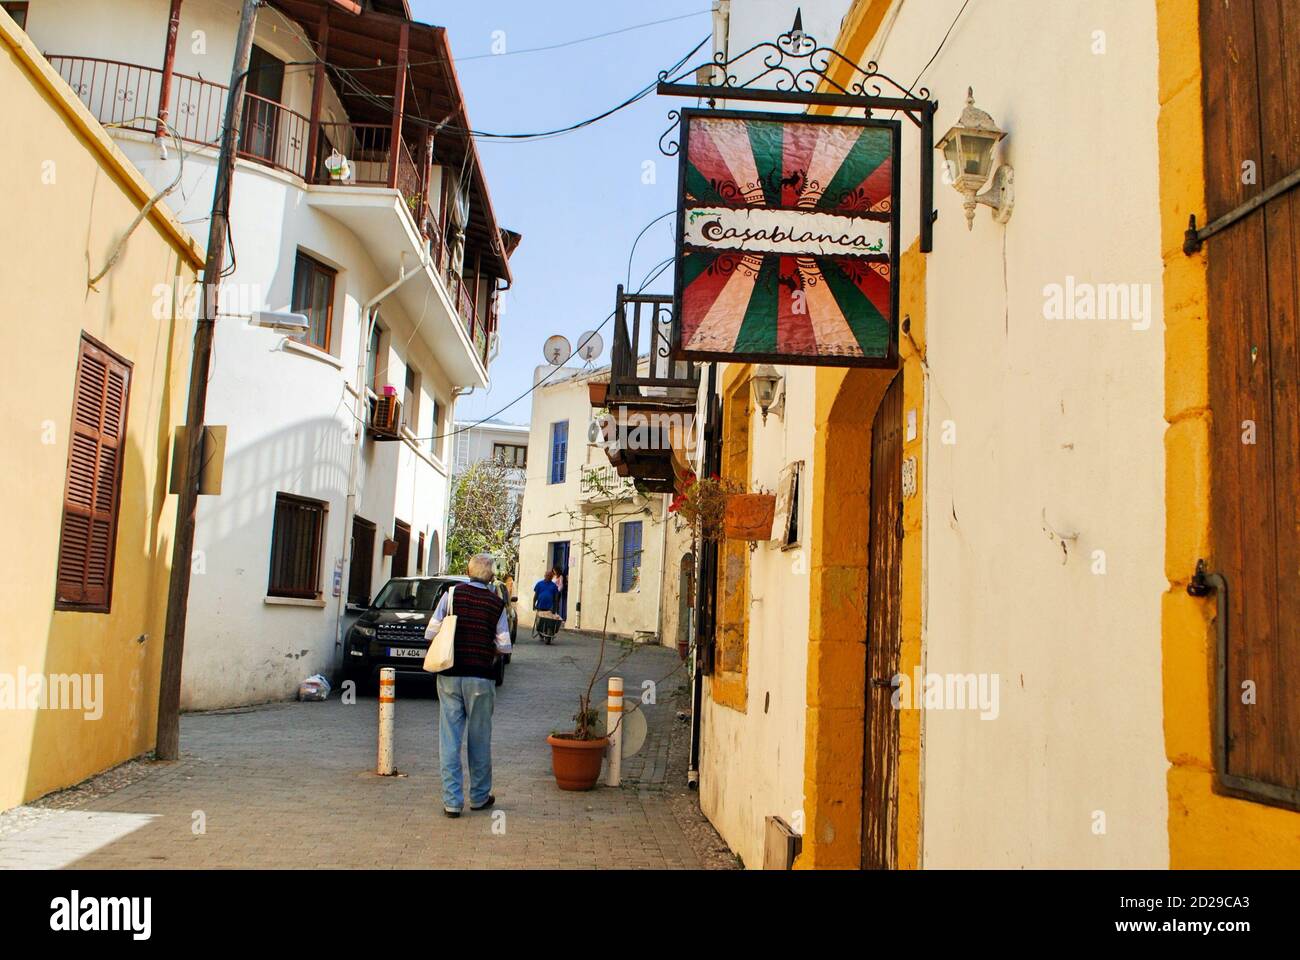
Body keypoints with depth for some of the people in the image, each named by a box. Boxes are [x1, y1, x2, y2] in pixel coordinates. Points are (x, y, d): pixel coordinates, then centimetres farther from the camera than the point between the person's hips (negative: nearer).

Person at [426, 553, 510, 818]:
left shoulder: (452, 594, -2)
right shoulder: (497, 603, -3)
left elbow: (432, 631, -1)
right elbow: (504, 646, -2)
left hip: (450, 676, 1)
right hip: (481, 677, 0)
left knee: (450, 738, 5)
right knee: (480, 739, 12)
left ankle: (452, 801, 4)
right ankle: (479, 796, 23)